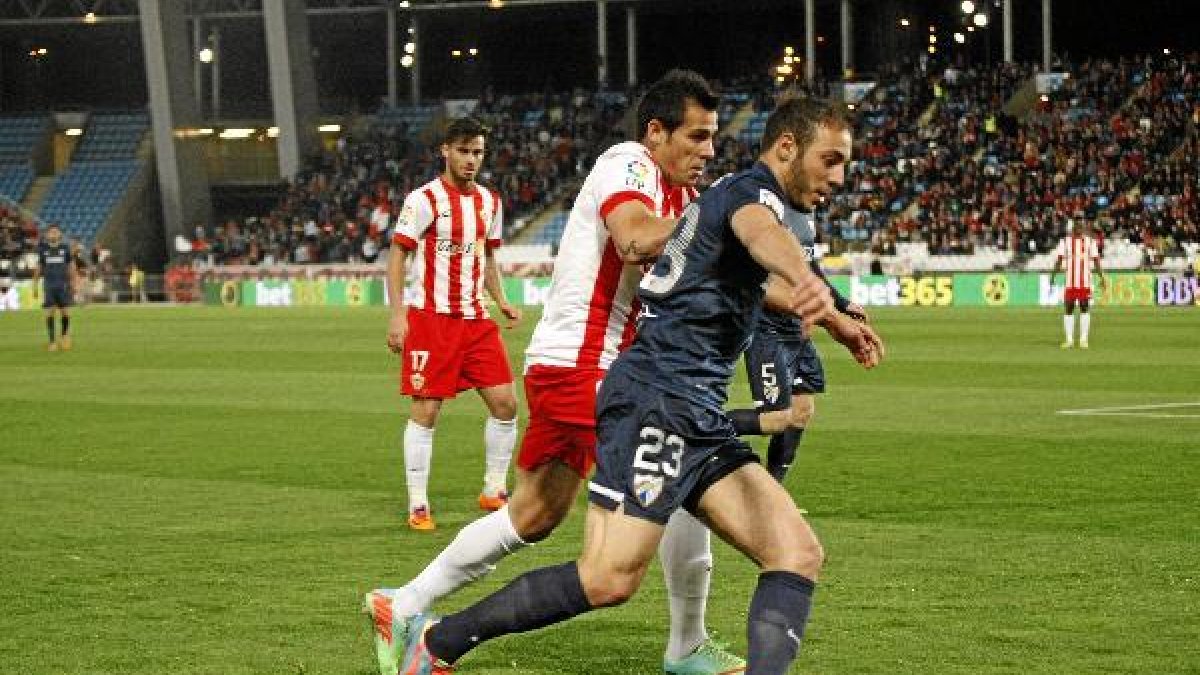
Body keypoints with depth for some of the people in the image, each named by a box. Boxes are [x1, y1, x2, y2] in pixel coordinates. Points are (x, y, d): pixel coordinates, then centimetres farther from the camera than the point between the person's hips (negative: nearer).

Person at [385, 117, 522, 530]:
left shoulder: (489, 201, 12)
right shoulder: (424, 199, -8)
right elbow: (398, 256, -7)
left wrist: (500, 300, 9)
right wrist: (397, 314, -15)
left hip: (475, 319, 6)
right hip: (430, 318, -6)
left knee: (505, 402, 1)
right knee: (426, 410, -5)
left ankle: (494, 491, 15)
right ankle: (418, 506, 2)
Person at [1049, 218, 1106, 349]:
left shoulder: (1089, 241, 7)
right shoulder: (1065, 241, 6)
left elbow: (1095, 260, 6)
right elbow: (1059, 260, 2)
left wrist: (1101, 277, -2)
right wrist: (1053, 276, -9)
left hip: (1085, 282, 0)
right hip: (1070, 282, 0)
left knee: (1085, 308, -2)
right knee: (1068, 309, 1)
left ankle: (1083, 339, 3)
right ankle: (1069, 340, 8)